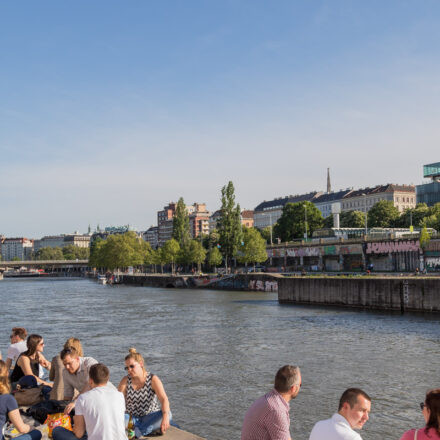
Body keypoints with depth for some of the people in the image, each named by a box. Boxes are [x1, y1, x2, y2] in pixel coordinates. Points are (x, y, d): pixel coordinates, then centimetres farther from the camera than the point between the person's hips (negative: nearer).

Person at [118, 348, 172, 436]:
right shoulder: (126, 380, -2)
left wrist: (165, 417, -39)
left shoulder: (153, 379, -7)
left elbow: (164, 399, -20)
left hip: (150, 417, 0)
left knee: (168, 414, -30)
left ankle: (135, 433, -37)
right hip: (132, 418, 1)